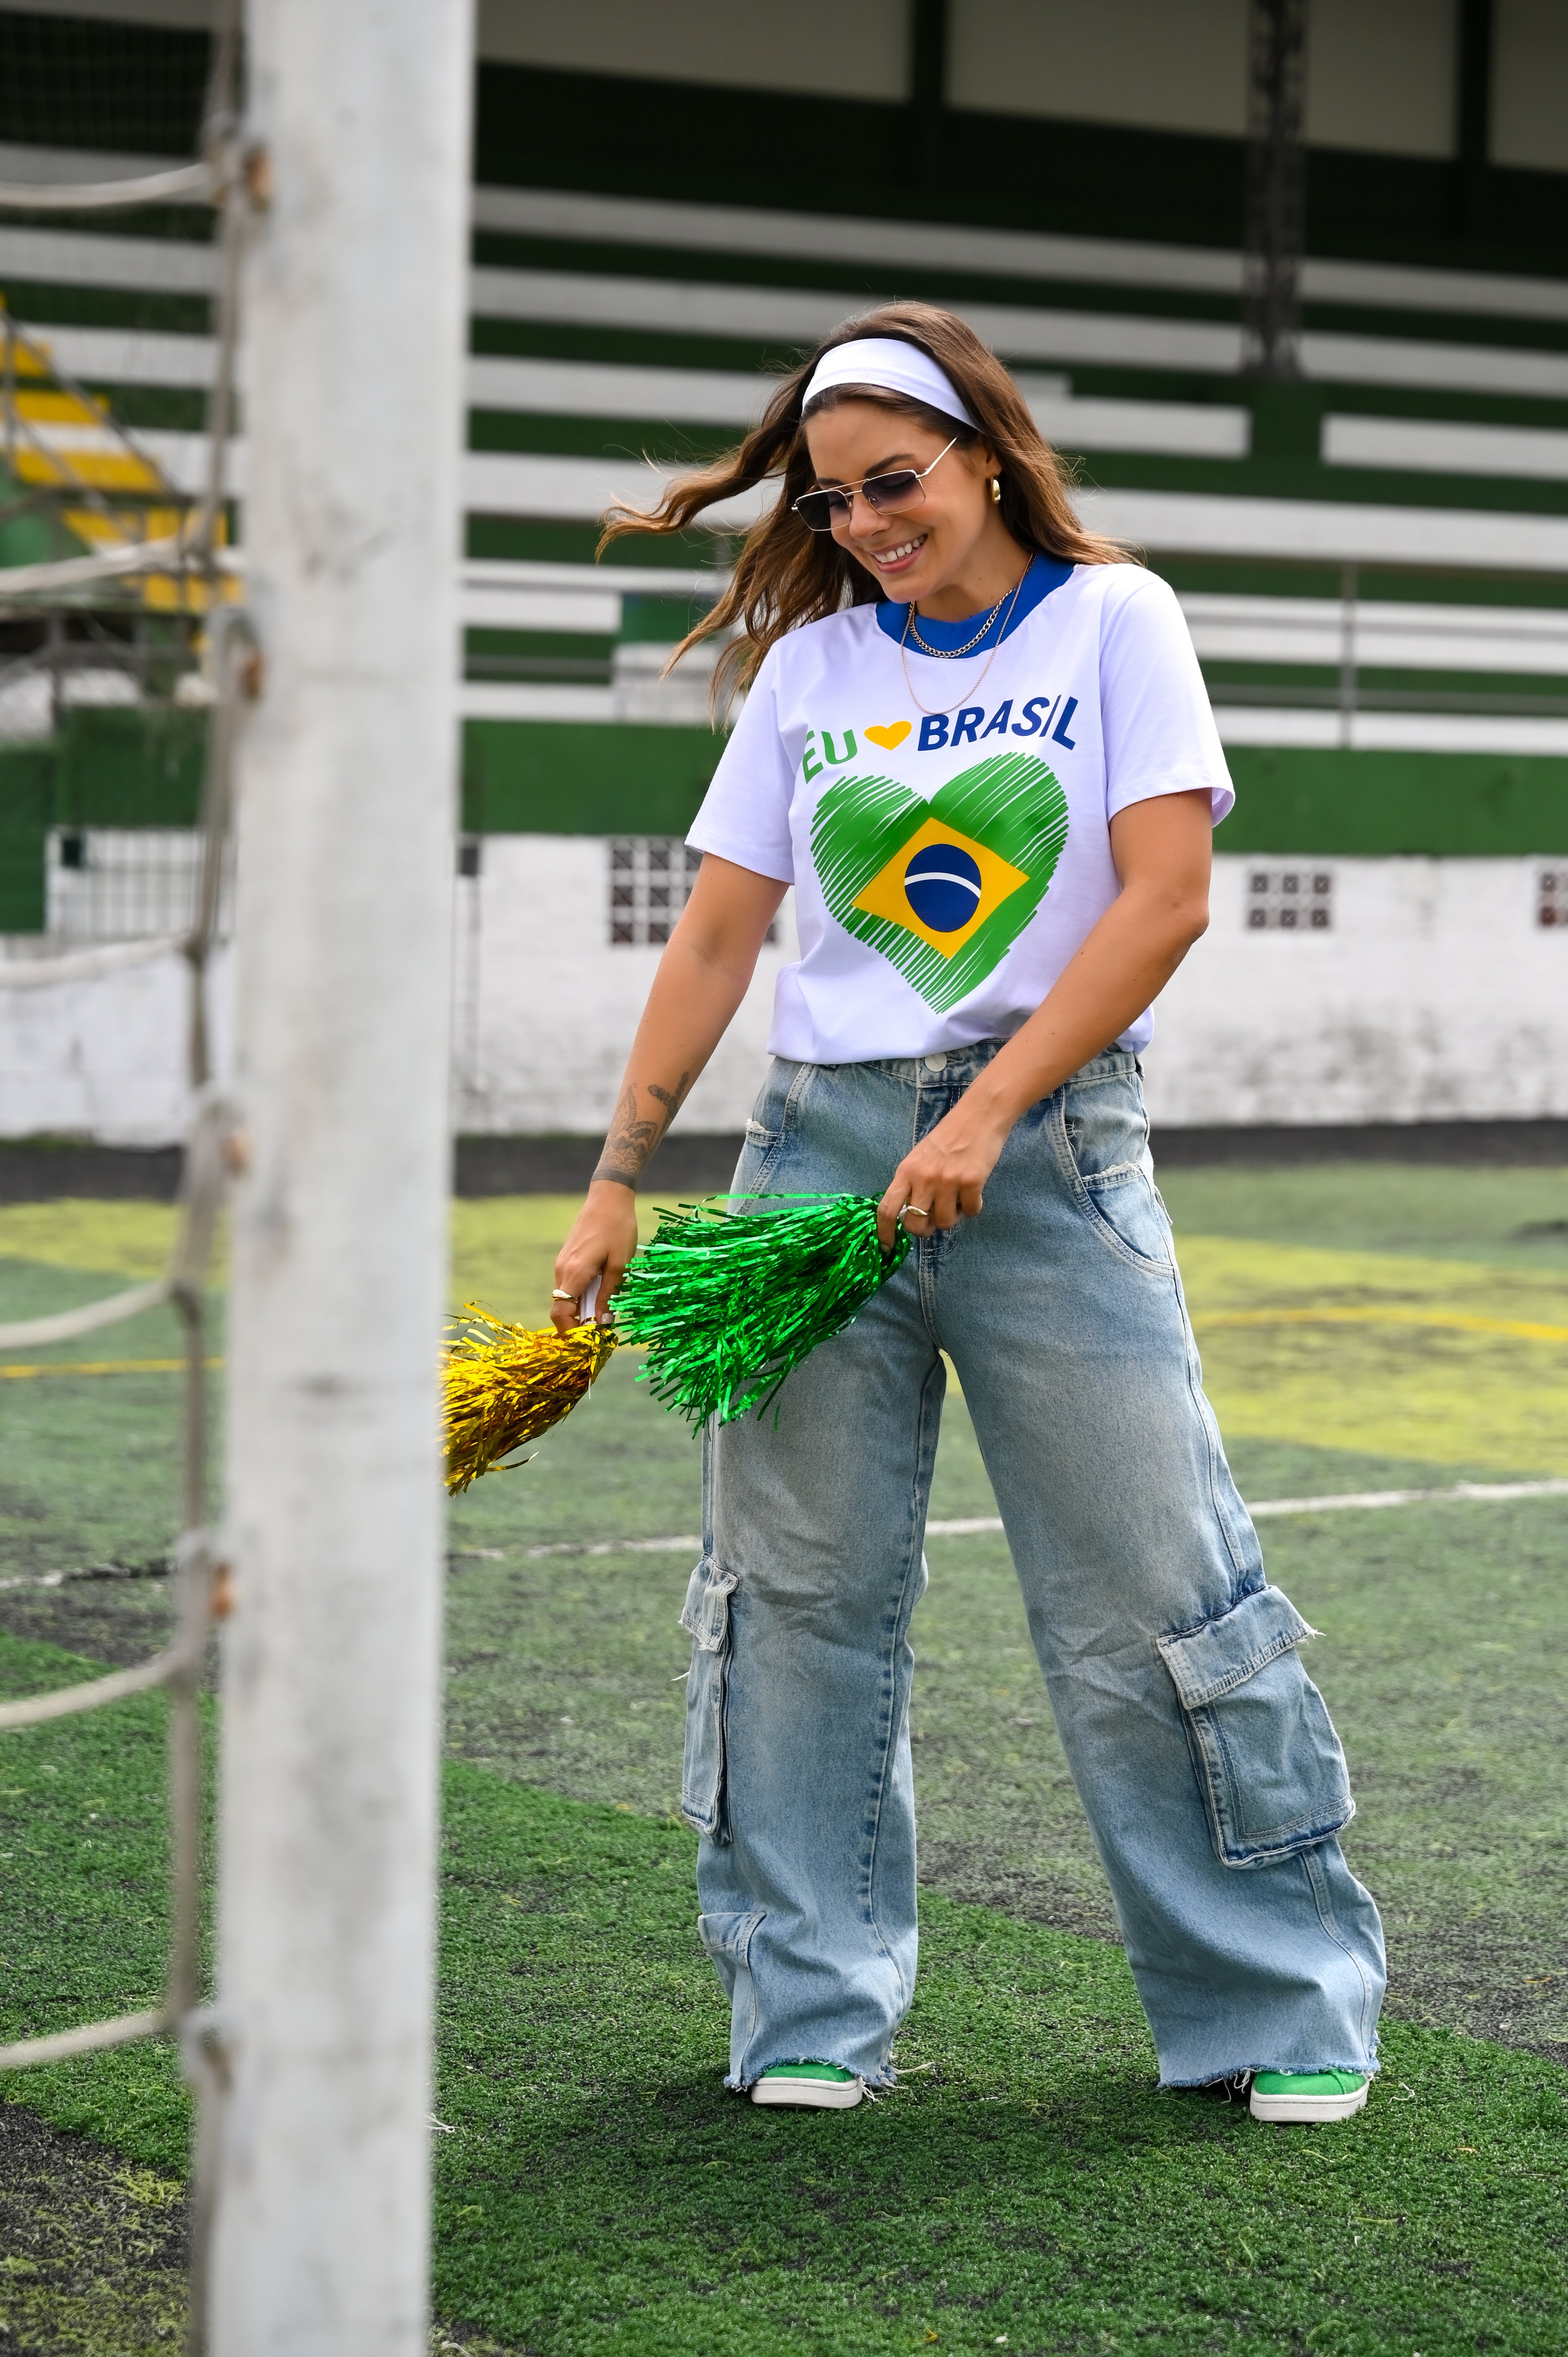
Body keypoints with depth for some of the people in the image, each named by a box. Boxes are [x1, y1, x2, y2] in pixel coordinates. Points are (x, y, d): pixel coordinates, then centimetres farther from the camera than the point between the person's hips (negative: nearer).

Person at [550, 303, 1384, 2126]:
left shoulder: (1110, 619, 2)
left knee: (1155, 1580, -3)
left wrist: (982, 1118, -14)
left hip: (1049, 1142, -3)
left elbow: (1164, 897, -8)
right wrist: (618, 1181, 6)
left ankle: (1282, 1999, 10)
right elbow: (717, 938, 12)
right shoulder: (807, 666, 11)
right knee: (801, 1583, 2)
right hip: (822, 1142, 3)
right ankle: (812, 2007, 13)